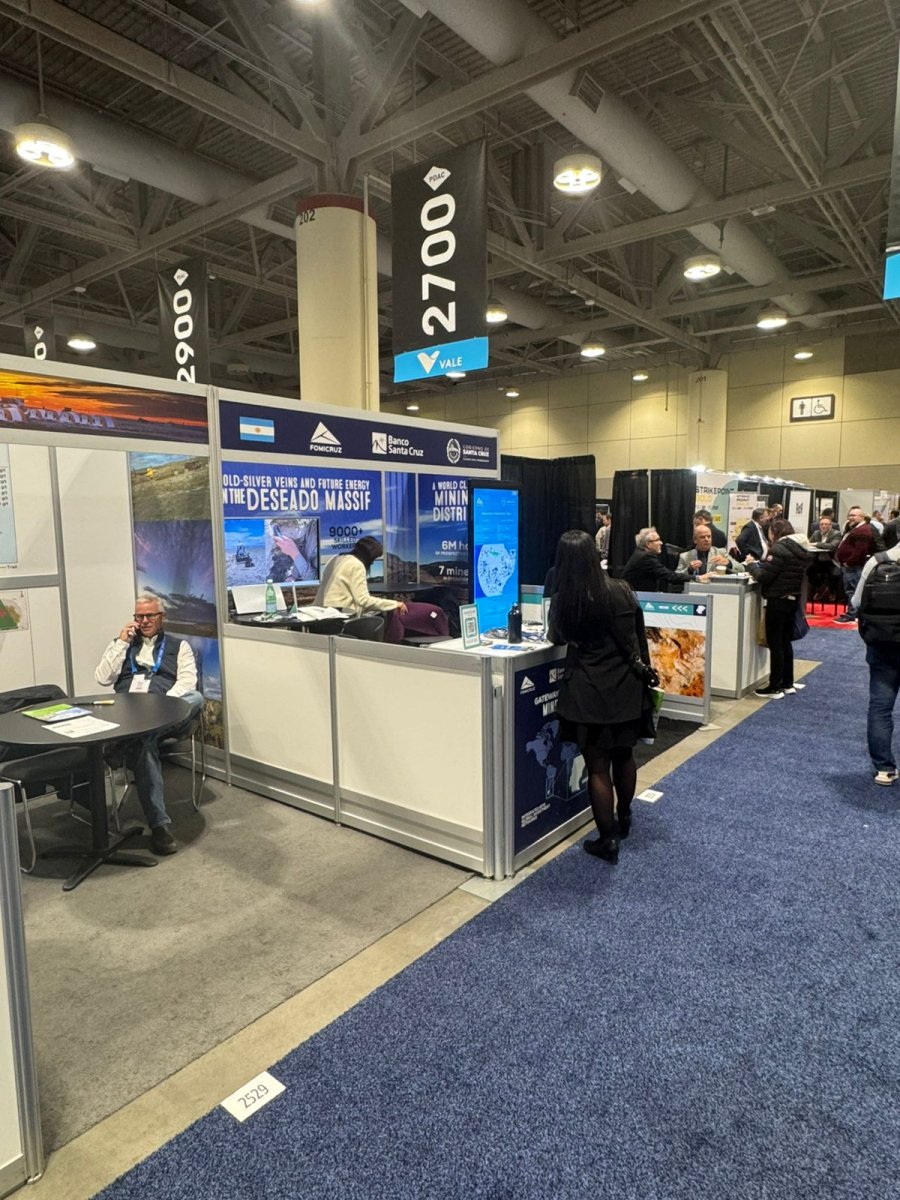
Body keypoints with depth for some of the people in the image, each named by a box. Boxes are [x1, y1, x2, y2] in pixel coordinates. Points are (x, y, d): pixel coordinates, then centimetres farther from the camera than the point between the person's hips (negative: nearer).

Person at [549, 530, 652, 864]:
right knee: (623, 755, 22)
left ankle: (608, 840, 15)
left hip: (589, 692, -3)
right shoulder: (623, 590, -6)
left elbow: (558, 639, 7)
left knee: (597, 766, 7)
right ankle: (623, 818, 43)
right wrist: (644, 673, 16)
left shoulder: (563, 601, -12)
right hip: (626, 686, 4)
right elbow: (640, 638, 3)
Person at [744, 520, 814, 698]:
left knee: (774, 644, -1)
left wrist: (751, 564, -2)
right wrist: (758, 565, 12)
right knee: (785, 642, 17)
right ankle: (788, 684, 24)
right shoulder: (802, 550, 11)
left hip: (778, 600, -9)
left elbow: (763, 576, -19)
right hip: (793, 599, 9)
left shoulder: (779, 549, -17)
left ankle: (775, 687, 4)